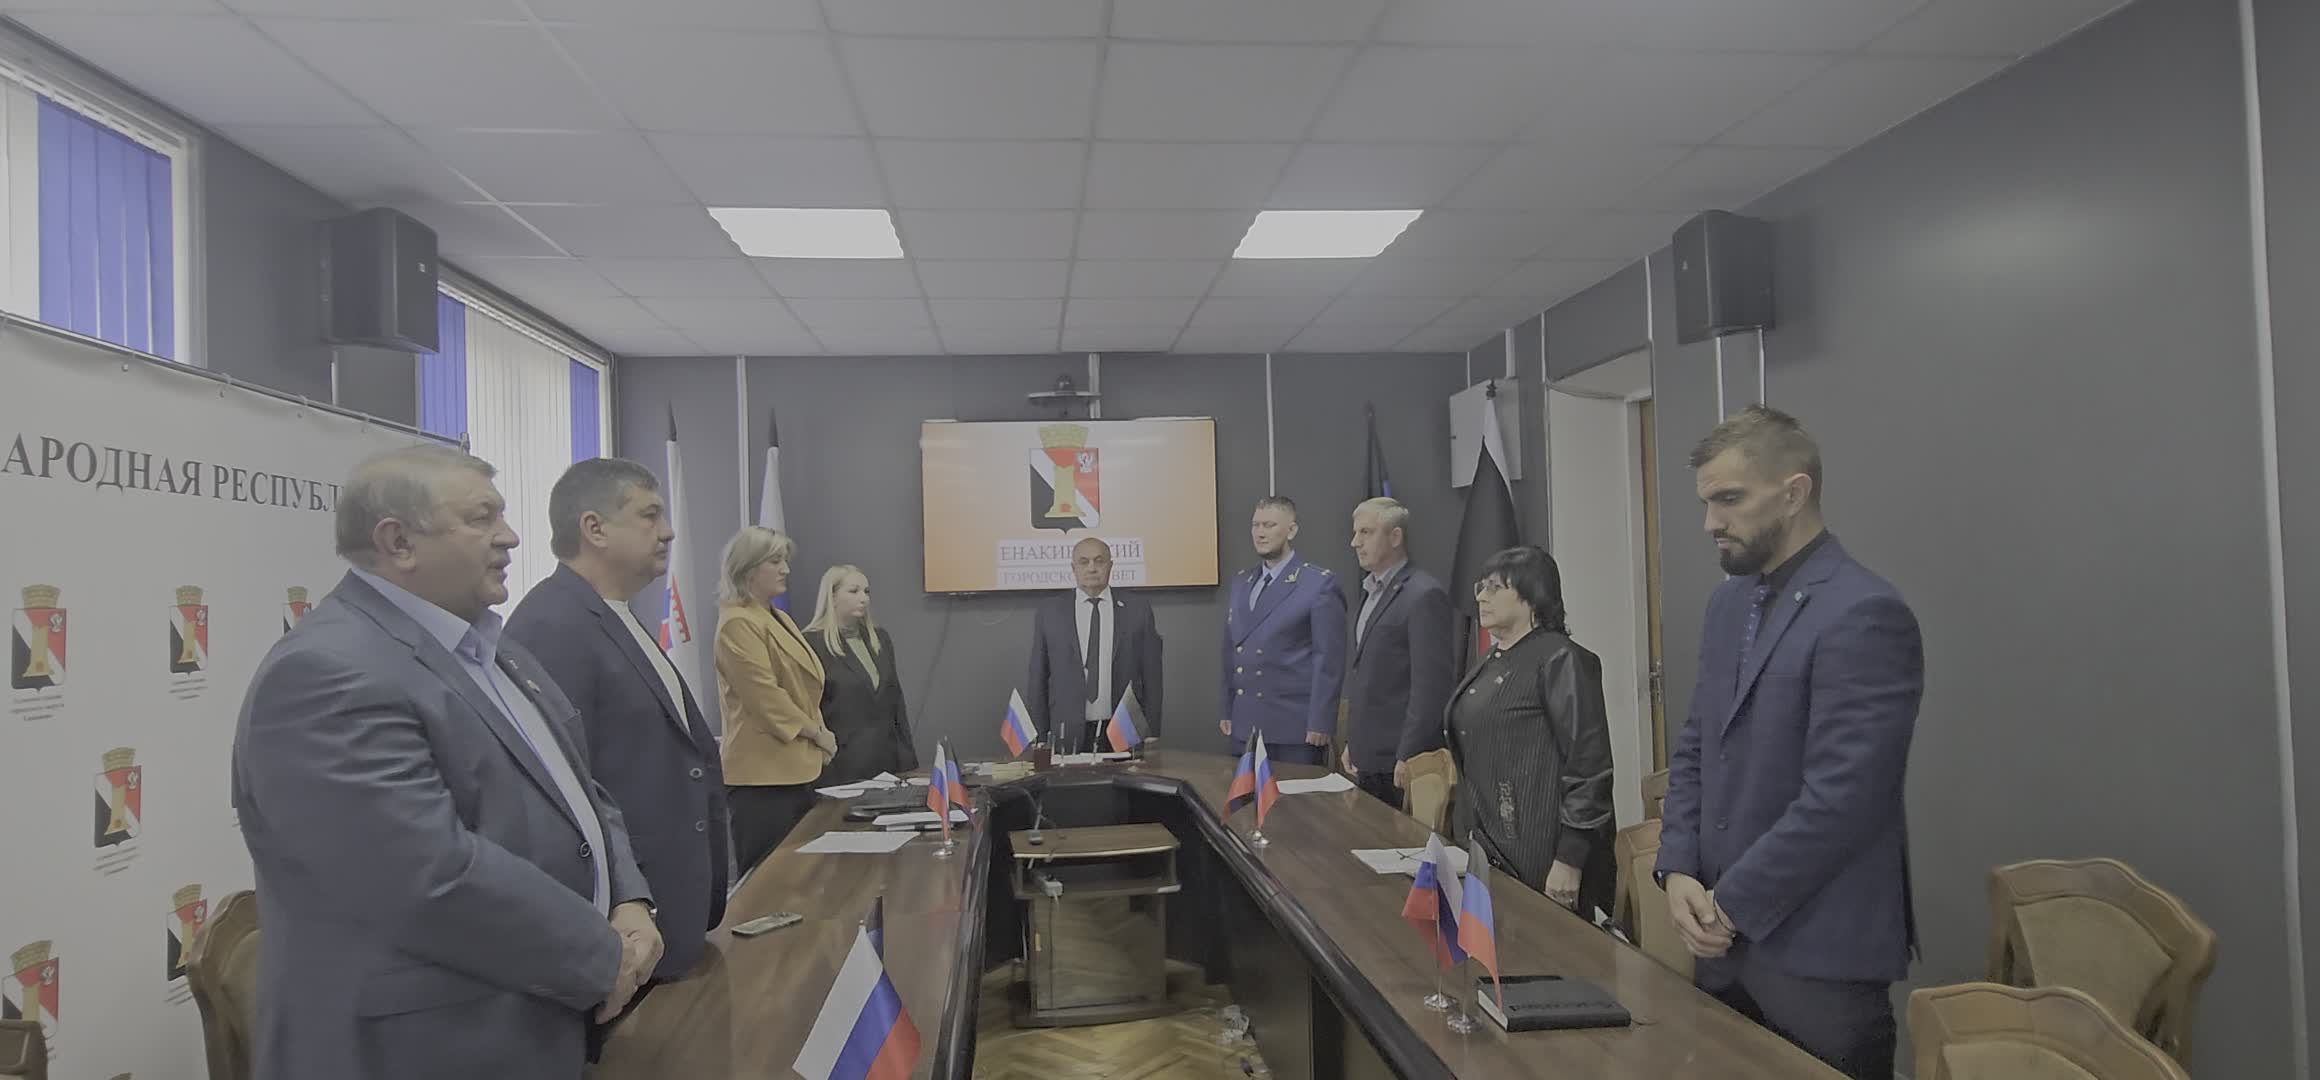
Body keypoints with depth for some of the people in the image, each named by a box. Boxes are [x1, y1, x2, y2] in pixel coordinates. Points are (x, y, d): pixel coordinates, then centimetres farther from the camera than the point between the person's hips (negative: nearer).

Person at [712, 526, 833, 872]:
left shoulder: (779, 619, 17)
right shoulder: (738, 624, -13)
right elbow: (766, 697, -18)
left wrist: (816, 740, 9)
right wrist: (818, 733, -8)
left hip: (795, 768, 9)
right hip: (764, 774, -9)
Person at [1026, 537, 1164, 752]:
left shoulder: (1137, 610, 5)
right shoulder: (1048, 613, 5)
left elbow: (1151, 676, 5)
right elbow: (1037, 679, 6)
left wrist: (1151, 735, 1)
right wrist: (1040, 737, 1)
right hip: (1068, 736, 0)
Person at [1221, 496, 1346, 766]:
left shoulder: (1320, 583, -7)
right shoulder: (1240, 583, 13)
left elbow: (1329, 658, -10)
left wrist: (1320, 723, -13)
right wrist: (1226, 710, 11)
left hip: (1294, 725, -6)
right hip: (1244, 723, 6)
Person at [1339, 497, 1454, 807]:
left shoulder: (1424, 595, -13)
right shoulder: (1372, 592, 16)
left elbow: (1430, 685, -18)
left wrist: (1408, 758, -19)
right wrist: (1352, 743, 17)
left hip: (1401, 762, -8)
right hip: (1367, 759, 8)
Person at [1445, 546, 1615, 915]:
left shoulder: (1560, 660, -12)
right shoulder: (1491, 662, 14)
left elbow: (1589, 763, -16)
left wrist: (1569, 860, -18)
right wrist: (1467, 838, 20)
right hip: (1487, 850, 8)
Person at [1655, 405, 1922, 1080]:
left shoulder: (1864, 614, -17)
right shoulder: (1730, 602, 9)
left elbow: (1841, 798, -22)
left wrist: (1730, 904, -14)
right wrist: (1679, 872, -2)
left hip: (1817, 953, -7)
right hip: (1727, 939, 7)